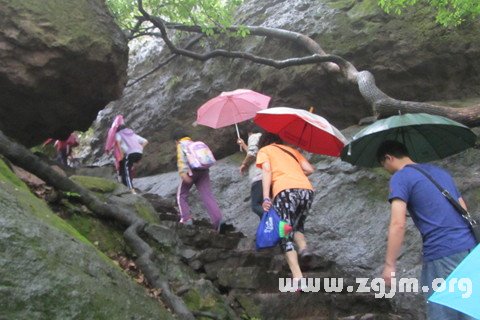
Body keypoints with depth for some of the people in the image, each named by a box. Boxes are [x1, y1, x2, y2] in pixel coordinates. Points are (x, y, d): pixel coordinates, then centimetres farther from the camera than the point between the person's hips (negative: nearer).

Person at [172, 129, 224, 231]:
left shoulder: (181, 144, 10)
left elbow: (181, 158, -9)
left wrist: (183, 172, -23)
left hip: (191, 171, -5)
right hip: (203, 171, 5)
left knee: (181, 195, 14)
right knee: (207, 195, -5)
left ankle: (186, 219, 7)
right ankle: (218, 219, -23)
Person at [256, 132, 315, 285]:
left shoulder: (264, 150, 20)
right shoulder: (291, 150, 32)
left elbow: (267, 171, 2)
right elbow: (309, 170, 21)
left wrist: (266, 198, -7)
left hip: (286, 191, -4)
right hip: (307, 189, 5)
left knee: (285, 235, -1)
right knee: (297, 228, 22)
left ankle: (298, 278, -15)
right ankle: (304, 248, -9)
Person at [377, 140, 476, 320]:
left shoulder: (400, 178, -4)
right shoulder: (439, 171, 20)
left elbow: (398, 224, -16)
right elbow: (464, 210, 22)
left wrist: (389, 265, -14)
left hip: (442, 254, -8)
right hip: (470, 247, 8)